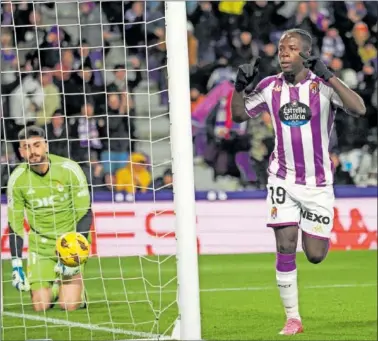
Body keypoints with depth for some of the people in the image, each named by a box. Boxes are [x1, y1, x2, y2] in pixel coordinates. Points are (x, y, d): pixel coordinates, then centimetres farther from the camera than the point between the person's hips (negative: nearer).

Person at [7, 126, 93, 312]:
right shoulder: (17, 178, -9)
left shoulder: (69, 169, -16)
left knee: (69, 305, -14)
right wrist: (16, 266, -7)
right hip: (40, 245, 2)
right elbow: (15, 224, -1)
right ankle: (54, 288, 27)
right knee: (41, 307, -8)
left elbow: (85, 214, -10)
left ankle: (77, 289, 22)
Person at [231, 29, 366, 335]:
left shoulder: (323, 85, -12)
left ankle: (317, 234, 39)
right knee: (285, 247, -11)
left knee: (315, 255, 1)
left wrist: (328, 76, -35)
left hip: (318, 182, -2)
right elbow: (239, 115, 12)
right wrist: (240, 87, -7)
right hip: (283, 179, 2)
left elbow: (359, 109, -27)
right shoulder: (270, 87, -1)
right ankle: (293, 318, -3)